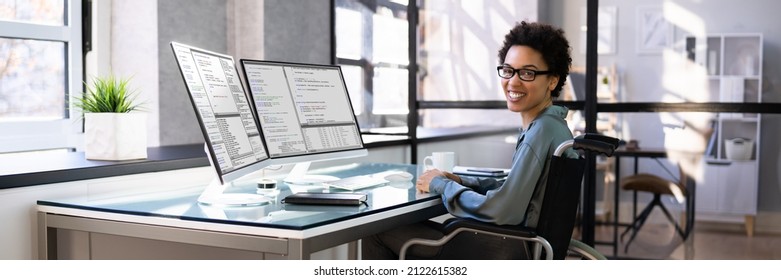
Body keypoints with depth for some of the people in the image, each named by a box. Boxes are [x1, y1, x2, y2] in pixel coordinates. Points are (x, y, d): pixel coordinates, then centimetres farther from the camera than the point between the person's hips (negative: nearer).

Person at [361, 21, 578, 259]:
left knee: (378, 232, 0)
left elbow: (499, 211, -25)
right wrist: (459, 181, 5)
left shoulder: (542, 130, -21)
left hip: (508, 254, -10)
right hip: (524, 244, 10)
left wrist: (442, 185, -10)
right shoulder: (552, 124, 10)